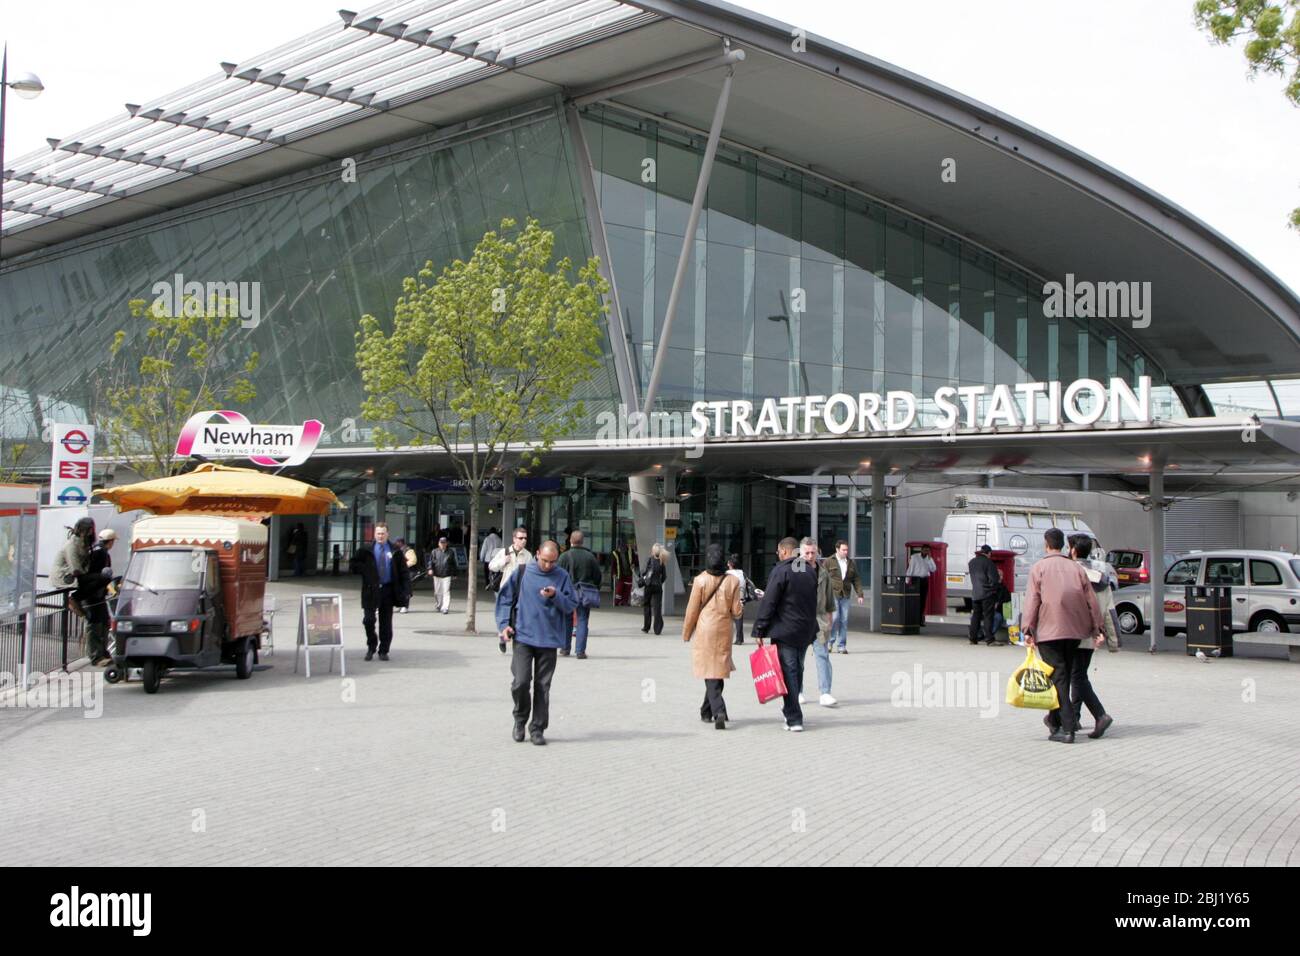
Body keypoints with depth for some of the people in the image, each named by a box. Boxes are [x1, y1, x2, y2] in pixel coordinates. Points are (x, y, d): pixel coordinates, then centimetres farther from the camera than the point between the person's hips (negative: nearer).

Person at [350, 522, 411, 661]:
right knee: (369, 619, -6)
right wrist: (365, 570, -10)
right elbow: (353, 565, 7)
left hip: (388, 590, 1)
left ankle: (383, 651, 15)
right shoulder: (366, 550, 4)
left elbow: (403, 572, 3)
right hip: (371, 590, 0)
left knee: (386, 623, 5)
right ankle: (371, 646, 14)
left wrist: (406, 590, -7)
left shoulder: (395, 552, 4)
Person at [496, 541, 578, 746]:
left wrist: (555, 596, -16)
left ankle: (538, 729, 15)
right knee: (520, 682, -9)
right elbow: (504, 598, 8)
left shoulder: (562, 576, 3)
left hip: (549, 639, 1)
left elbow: (571, 605, 1)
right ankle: (520, 719, 16)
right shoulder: (522, 573, 2)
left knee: (542, 686, 4)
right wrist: (503, 624, -1)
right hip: (523, 637, -1)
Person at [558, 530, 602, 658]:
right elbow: (598, 576, 6)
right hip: (585, 594, 1)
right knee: (582, 621, 3)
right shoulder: (590, 556, 0)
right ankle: (581, 651, -2)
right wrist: (595, 590, 18)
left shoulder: (565, 556, -7)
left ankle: (565, 648, 20)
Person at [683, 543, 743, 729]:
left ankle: (719, 711, -18)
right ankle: (707, 711, 26)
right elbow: (736, 612, -1)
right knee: (718, 670, 15)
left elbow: (692, 610, -4)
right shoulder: (733, 581, -3)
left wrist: (686, 634, 8)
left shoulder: (700, 580, -9)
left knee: (710, 674, -1)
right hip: (724, 632, 3)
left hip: (704, 631, -3)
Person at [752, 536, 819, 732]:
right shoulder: (811, 570, 9)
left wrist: (759, 631, -10)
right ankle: (791, 711, 29)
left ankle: (794, 719, -7)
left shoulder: (781, 571, -13)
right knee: (797, 670, 17)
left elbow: (768, 602, -14)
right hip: (806, 631, 7)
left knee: (788, 672, -4)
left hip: (785, 631, -7)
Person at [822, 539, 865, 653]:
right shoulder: (829, 562, 3)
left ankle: (841, 646, 9)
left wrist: (860, 595, 5)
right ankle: (830, 642, 5)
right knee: (834, 618, -12)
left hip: (845, 596, 4)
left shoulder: (851, 564, 15)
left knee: (844, 620, 2)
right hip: (832, 594, -4)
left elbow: (857, 580, 14)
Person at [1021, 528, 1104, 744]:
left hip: (1049, 630, -4)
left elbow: (1032, 600, -9)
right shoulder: (1076, 568, 10)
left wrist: (1028, 630, -9)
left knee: (1057, 677, -5)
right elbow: (1091, 601, 8)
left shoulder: (1039, 567, -2)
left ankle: (1067, 728, -13)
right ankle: (1056, 720, 27)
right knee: (1065, 675, 16)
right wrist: (1096, 629, 12)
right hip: (1074, 630, 4)